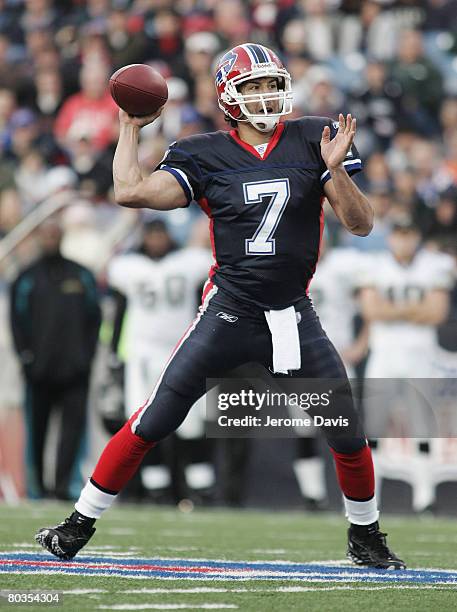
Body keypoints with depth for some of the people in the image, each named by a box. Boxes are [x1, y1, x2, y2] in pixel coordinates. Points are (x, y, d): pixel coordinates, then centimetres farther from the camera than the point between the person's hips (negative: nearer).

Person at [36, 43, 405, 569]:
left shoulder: (312, 141, 1)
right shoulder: (206, 156, -1)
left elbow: (361, 225, -3)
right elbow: (130, 192, -10)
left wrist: (336, 170, -20)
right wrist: (130, 127, 0)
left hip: (293, 318, 1)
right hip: (227, 316, -1)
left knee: (349, 435, 0)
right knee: (150, 425, -6)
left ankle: (365, 536, 25)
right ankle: (79, 525, 6)